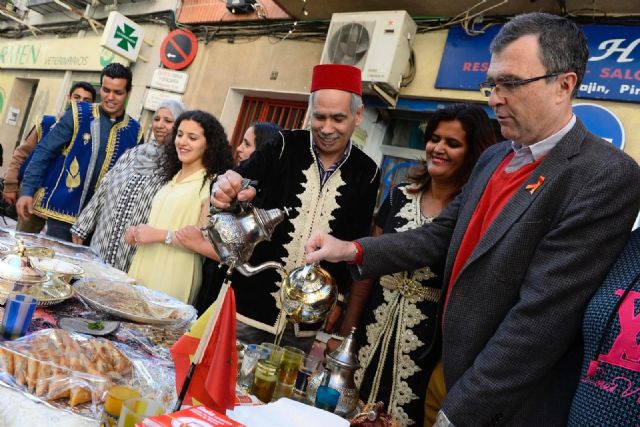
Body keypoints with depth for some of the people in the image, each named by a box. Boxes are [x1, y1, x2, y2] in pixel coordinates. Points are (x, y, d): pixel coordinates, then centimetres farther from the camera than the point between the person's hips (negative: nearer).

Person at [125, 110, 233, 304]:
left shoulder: (212, 184, -12)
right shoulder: (173, 178, 13)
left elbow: (216, 247, -19)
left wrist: (161, 235, -18)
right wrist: (138, 231, 5)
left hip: (172, 280, -7)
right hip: (143, 270, 7)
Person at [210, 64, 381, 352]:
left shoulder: (366, 173, 1)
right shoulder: (284, 147, -2)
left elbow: (357, 244, 6)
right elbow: (241, 176, -15)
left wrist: (339, 297, 1)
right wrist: (226, 188, -38)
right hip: (250, 304, 0)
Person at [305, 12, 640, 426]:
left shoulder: (607, 177, -20)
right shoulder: (493, 158, 5)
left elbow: (542, 317, -25)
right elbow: (443, 235, 5)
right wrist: (352, 250, -7)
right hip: (453, 369, 7)